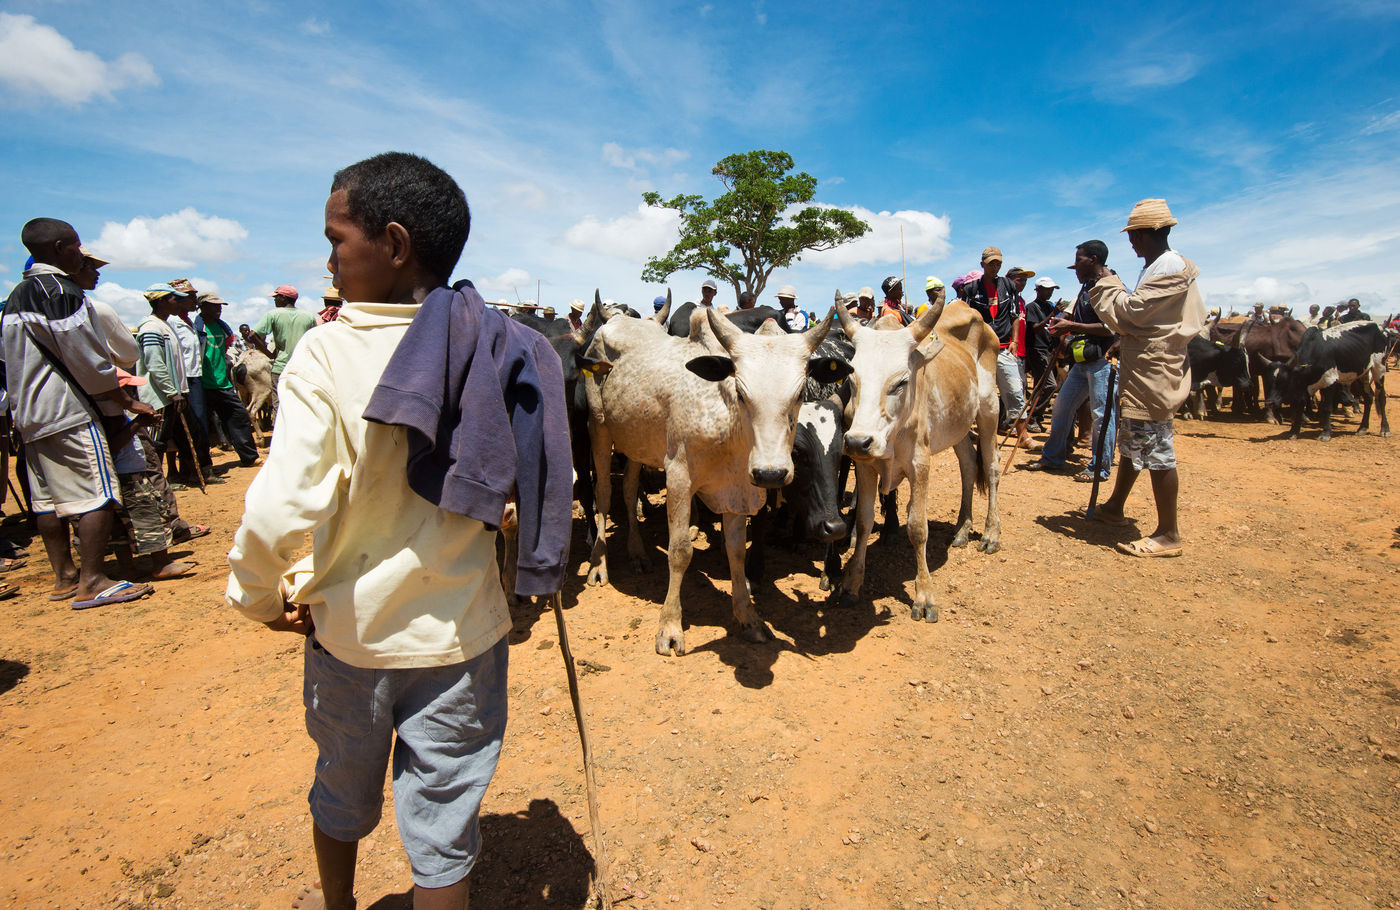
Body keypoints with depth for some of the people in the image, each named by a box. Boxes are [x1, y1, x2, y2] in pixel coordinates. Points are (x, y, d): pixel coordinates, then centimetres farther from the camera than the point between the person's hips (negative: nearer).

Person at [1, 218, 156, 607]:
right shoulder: (59, 290, -12)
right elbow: (87, 359, -14)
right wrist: (124, 403, -6)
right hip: (69, 413, -10)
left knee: (48, 499, 12)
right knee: (97, 494, -10)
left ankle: (63, 577, 19)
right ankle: (91, 582, -11)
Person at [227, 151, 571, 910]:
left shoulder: (328, 351, -18)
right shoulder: (504, 350, -8)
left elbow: (278, 514, -25)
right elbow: (535, 488, -4)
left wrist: (262, 598, -6)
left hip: (351, 628, 0)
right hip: (463, 634, 1)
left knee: (342, 796, 29)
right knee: (442, 833, 18)